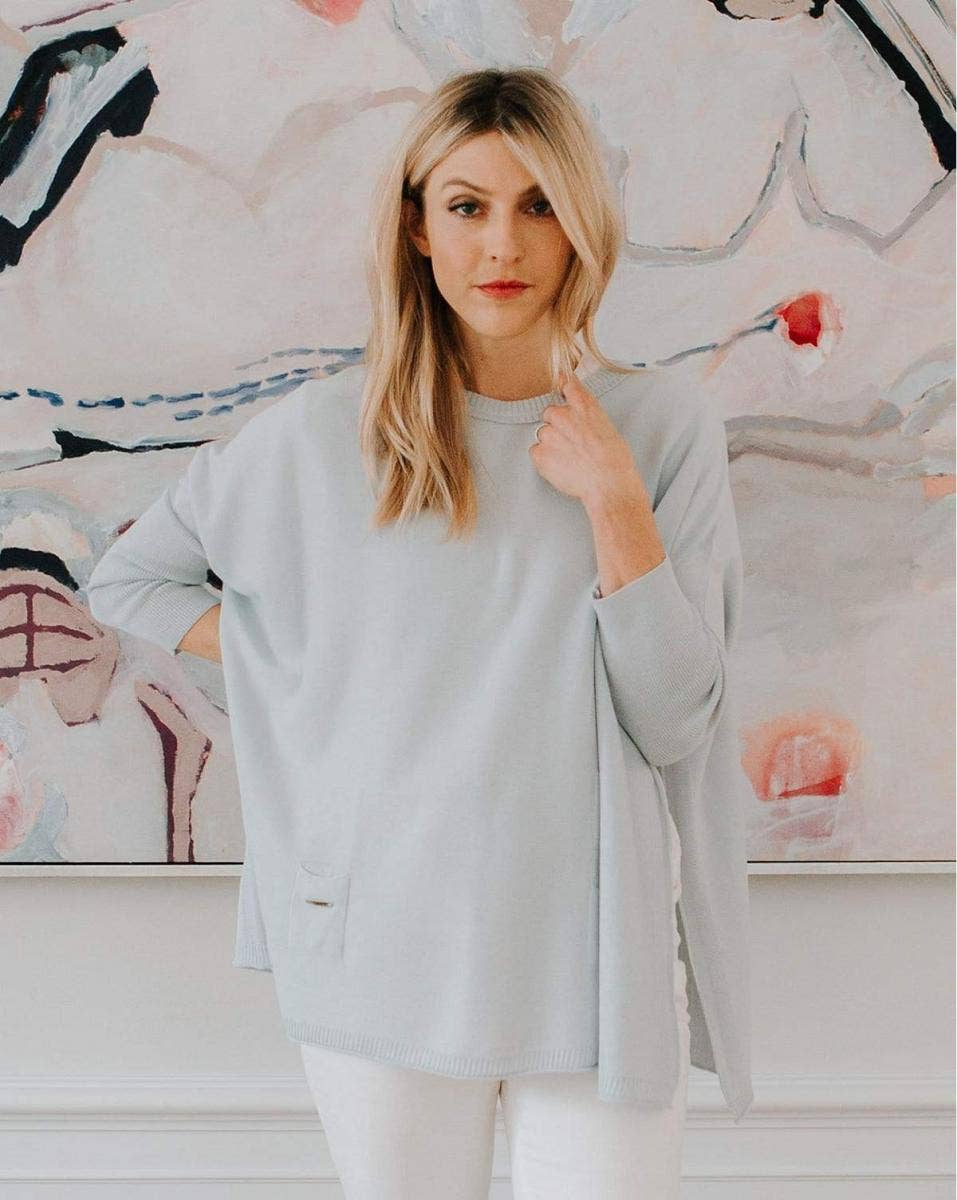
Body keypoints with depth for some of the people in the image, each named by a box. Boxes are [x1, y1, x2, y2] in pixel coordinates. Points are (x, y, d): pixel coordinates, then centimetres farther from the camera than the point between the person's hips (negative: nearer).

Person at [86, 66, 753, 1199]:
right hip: (385, 955, 1)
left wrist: (614, 499, -15)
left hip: (594, 959, 0)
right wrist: (304, 668, 0)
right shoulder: (322, 433, -2)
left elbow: (672, 723, -5)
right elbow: (128, 577, 11)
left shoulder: (663, 426, -2)